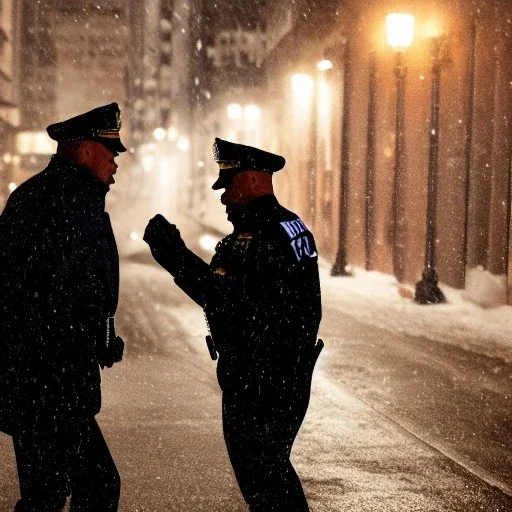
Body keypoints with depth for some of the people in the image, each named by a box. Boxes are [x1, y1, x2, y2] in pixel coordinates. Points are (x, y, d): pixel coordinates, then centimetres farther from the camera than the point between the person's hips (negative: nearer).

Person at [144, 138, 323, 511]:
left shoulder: (255, 239, -21)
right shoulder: (294, 227, 11)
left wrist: (176, 257, -30)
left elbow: (224, 299, -31)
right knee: (274, 466, 22)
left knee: (258, 474, 1)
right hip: (291, 377, 10)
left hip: (256, 383, -10)